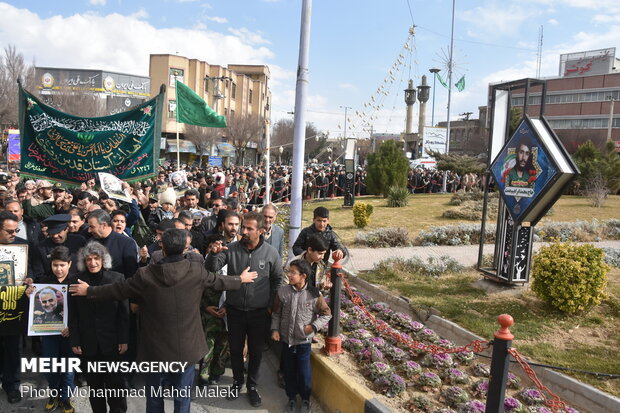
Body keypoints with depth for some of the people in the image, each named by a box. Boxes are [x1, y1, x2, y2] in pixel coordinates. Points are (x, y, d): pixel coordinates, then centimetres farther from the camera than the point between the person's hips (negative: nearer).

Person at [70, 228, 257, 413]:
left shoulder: (146, 274, -14)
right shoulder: (196, 271, -12)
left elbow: (118, 289, -2)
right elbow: (219, 281, 4)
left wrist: (89, 291, 16)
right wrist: (241, 279, 24)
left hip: (156, 346, 0)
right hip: (185, 346, 0)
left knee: (154, 396, 22)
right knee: (182, 397, 16)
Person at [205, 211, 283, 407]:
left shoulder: (271, 253, -10)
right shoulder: (231, 249, -10)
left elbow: (277, 280, 3)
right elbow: (211, 269, -16)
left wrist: (269, 302, 3)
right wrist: (213, 254, -35)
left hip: (259, 312, 0)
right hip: (235, 310, 1)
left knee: (256, 351, 15)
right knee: (235, 349, 17)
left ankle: (252, 385, 37)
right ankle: (237, 381, 40)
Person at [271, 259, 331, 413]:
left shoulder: (314, 294, -14)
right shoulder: (283, 291, -8)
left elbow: (326, 314, -3)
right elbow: (276, 313, 4)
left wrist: (313, 326, -12)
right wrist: (275, 329, -5)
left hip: (304, 340, -2)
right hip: (286, 338, 2)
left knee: (304, 372, 7)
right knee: (289, 371, 15)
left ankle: (305, 399, 31)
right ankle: (291, 397, 36)